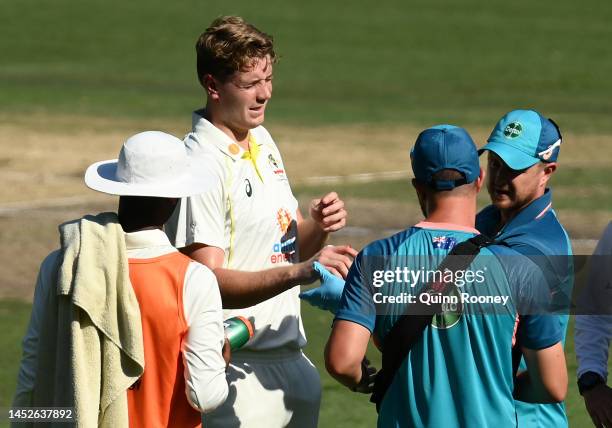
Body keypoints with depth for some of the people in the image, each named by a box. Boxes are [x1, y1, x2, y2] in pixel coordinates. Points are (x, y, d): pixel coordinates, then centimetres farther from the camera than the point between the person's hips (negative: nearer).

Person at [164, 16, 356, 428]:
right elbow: (209, 281, -23)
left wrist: (319, 228, -2)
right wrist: (300, 271, -33)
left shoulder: (262, 140, 12)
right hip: (241, 374, -8)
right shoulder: (202, 166, -16)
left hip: (294, 360, 8)